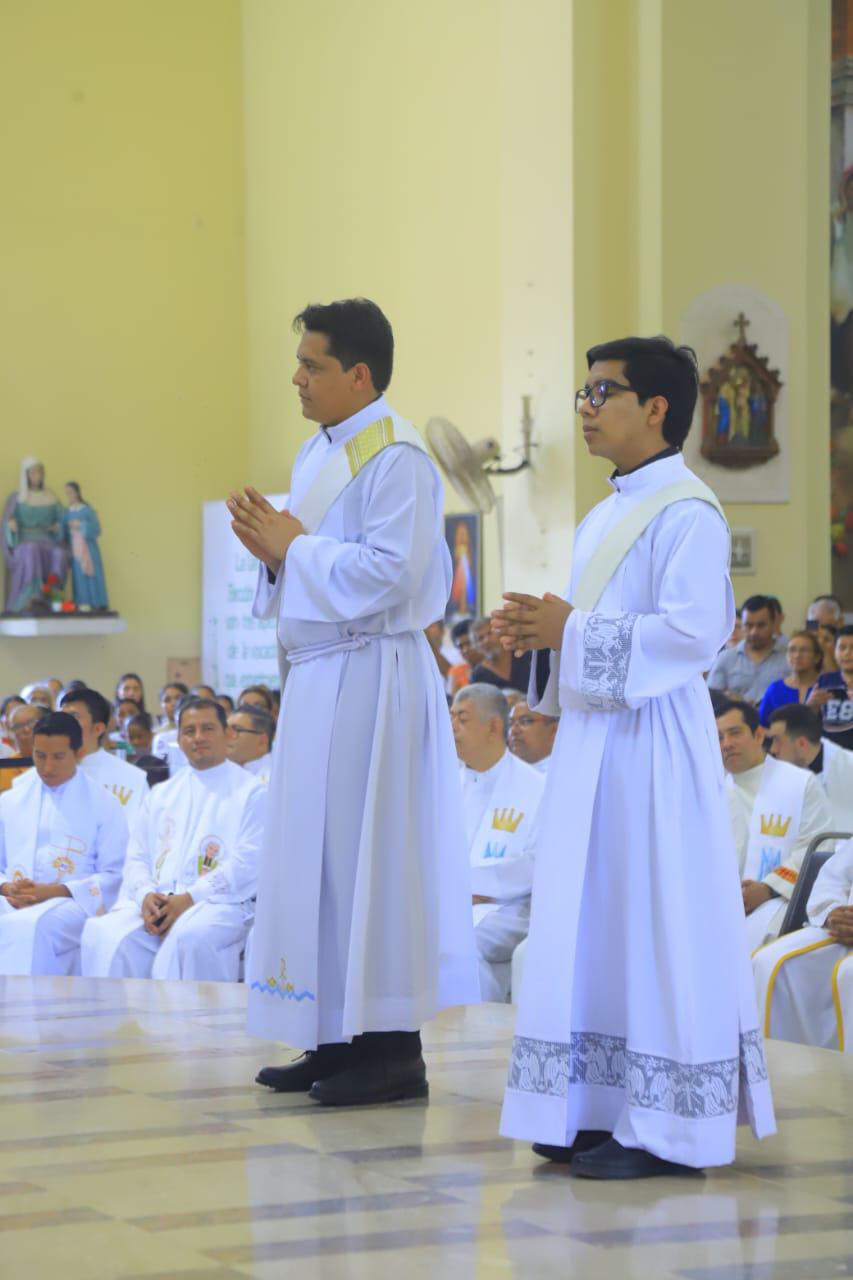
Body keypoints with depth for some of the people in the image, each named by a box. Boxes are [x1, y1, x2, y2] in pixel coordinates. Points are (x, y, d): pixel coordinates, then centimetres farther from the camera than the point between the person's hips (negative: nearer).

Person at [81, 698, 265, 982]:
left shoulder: (251, 792, 9)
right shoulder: (160, 794, 26)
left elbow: (248, 863, -3)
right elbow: (137, 859, 19)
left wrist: (190, 898, -14)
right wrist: (145, 895, -5)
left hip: (218, 902, -4)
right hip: (154, 902, 4)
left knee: (189, 936, -39)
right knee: (103, 933, -27)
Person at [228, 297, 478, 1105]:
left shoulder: (395, 459, -12)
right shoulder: (319, 454, 16)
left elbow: (390, 572, -22)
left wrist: (294, 547, -13)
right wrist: (274, 549, 2)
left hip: (369, 677, -9)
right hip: (318, 675, 9)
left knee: (364, 855, -8)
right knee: (316, 853, 10)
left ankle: (392, 1050, -3)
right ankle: (340, 1039, 16)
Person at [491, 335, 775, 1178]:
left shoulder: (687, 515, -11)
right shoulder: (603, 520, 18)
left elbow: (692, 632, -21)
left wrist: (572, 631, -19)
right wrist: (541, 634, 5)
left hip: (653, 745, -9)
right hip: (592, 740, 10)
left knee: (652, 928, -7)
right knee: (590, 927, 10)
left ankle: (665, 1125, -3)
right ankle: (605, 1109, 16)